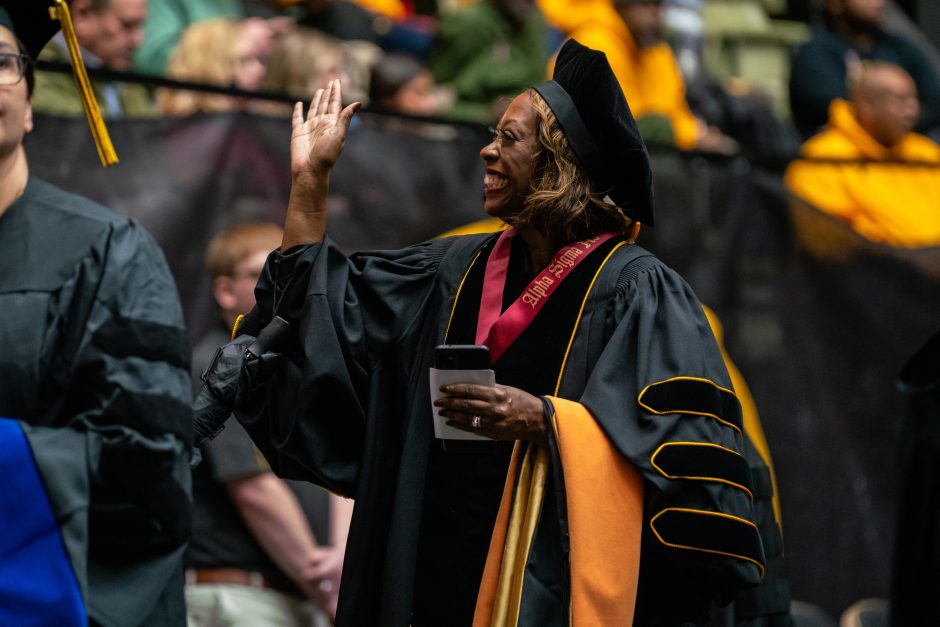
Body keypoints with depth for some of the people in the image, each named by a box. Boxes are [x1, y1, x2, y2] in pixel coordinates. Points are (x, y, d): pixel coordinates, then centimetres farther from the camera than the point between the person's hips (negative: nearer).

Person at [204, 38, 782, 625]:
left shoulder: (635, 290, -7)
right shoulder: (460, 270, 13)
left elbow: (685, 441, -16)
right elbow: (324, 313, 21)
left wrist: (546, 420, -23)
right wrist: (310, 180, 16)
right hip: (438, 563, 6)